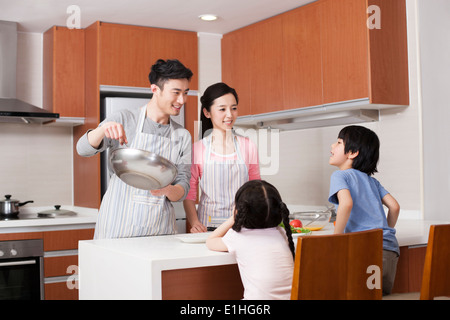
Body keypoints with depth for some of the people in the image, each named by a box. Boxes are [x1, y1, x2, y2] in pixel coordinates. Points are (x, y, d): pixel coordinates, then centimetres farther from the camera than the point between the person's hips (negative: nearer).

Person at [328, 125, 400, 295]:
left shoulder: (340, 175, 1)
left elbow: (346, 203, -18)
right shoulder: (371, 180, 22)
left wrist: (336, 238, -9)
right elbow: (394, 206, 17)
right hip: (391, 251, 7)